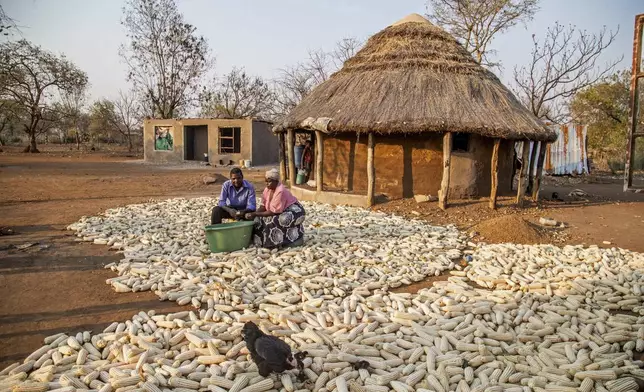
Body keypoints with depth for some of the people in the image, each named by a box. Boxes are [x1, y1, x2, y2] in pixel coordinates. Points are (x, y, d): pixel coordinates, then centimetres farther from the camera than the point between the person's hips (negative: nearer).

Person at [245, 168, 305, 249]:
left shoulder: (280, 191, -29)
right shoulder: (267, 190, -6)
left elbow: (274, 212, -28)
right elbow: (263, 207, -4)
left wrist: (255, 214, -27)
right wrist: (253, 214, -23)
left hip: (294, 211, -8)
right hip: (281, 212, 8)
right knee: (259, 220, -4)